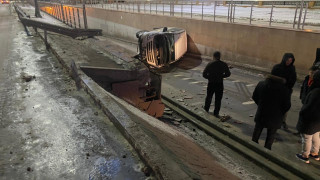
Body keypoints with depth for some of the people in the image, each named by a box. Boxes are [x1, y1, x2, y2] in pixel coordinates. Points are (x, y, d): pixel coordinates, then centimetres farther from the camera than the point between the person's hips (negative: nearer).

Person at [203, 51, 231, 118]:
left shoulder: (210, 64, -13)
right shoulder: (224, 64, -7)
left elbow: (204, 74, -11)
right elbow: (228, 74, 4)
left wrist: (210, 78, 6)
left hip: (211, 83, 0)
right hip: (220, 84, 0)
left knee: (209, 97, 21)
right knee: (218, 99, 10)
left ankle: (206, 108, 39)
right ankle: (216, 113, 15)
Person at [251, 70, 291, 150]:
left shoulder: (261, 84, -13)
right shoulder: (284, 90, -20)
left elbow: (254, 97, 0)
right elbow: (287, 106, -10)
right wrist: (280, 113, 8)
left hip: (261, 114, 3)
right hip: (275, 118, -2)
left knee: (257, 131, 23)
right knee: (271, 136, 17)